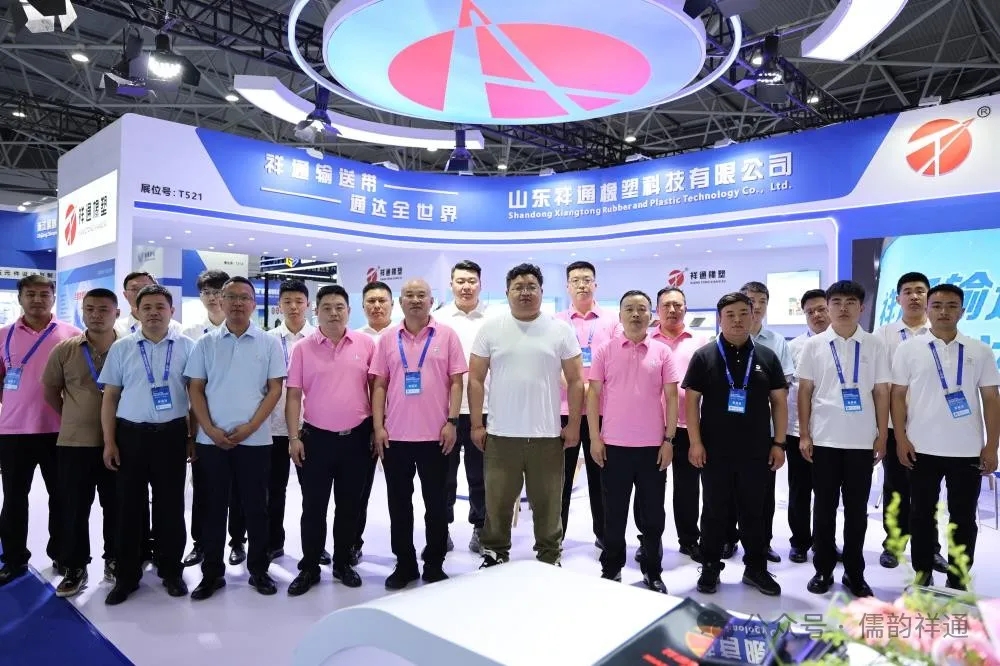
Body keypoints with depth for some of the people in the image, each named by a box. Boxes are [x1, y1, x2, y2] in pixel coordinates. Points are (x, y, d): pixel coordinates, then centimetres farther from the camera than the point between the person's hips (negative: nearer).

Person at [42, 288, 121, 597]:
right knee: (74, 508, 7)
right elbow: (50, 390, 11)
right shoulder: (65, 349, 0)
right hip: (73, 442, 1)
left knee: (115, 506, 10)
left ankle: (114, 560, 26)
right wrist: (75, 418, 9)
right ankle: (75, 568, 21)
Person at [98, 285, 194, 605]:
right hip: (130, 434, 1)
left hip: (172, 434, -1)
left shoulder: (187, 347, 1)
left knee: (170, 505, 7)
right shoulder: (121, 347, 6)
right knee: (129, 506, 8)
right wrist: (109, 441, 1)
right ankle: (127, 576, 22)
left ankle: (171, 571, 22)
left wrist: (193, 437, 0)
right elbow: (110, 397, 7)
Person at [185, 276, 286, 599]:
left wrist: (249, 427, -10)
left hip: (255, 439, -1)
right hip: (212, 439, 2)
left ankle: (259, 569, 21)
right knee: (214, 506, 9)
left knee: (255, 507, 7)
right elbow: (195, 389, 5)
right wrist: (210, 429, -7)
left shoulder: (269, 343, 0)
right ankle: (212, 572, 22)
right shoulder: (206, 343, 5)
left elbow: (275, 389, -2)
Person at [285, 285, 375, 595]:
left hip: (356, 437, 1)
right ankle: (309, 567, 23)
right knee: (314, 507, 8)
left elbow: (376, 388, 5)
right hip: (316, 438, -1)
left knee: (349, 506, 12)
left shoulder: (366, 344, -1)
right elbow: (293, 396, 0)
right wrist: (294, 437, -5)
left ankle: (342, 563, 29)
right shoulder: (303, 348, -2)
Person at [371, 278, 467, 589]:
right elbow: (379, 385, 5)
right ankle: (404, 564, 26)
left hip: (435, 435, -2)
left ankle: (434, 564, 24)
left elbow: (456, 381, -1)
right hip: (395, 435, 2)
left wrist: (451, 422, -9)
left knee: (436, 502, 9)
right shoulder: (388, 339, 6)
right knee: (399, 503, 11)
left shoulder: (447, 335, 0)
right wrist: (378, 427, -2)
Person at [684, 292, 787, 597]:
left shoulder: (767, 357, 6)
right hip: (714, 451, -2)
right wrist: (695, 442, -9)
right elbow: (692, 400, -3)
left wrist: (779, 443, 2)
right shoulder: (704, 356, -2)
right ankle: (710, 568, 21)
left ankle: (756, 568, 27)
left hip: (757, 451, 2)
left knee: (755, 512, 12)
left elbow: (779, 401, 8)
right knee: (714, 512, 8)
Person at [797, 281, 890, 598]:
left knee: (857, 510, 10)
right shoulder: (814, 345, 1)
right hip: (824, 439, 0)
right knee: (824, 508, 8)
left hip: (862, 440, 1)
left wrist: (882, 437, 1)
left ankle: (854, 573, 22)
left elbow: (882, 393, 5)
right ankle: (823, 570, 20)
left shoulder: (875, 345, 3)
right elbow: (804, 391, 2)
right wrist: (804, 435, -2)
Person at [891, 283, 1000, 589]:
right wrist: (901, 439, -6)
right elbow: (898, 396, 1)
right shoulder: (909, 348, 1)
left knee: (963, 518, 9)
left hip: (967, 450, 1)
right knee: (922, 514, 9)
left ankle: (958, 580, 22)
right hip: (922, 448, -1)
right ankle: (922, 574, 21)